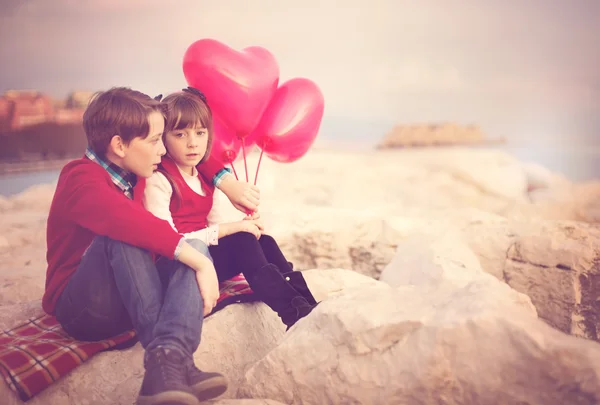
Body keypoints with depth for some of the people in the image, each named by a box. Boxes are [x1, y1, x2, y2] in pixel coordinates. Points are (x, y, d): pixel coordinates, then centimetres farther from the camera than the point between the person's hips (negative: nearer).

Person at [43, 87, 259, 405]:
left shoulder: (128, 168, 5)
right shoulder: (81, 180, -20)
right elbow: (134, 223, -39)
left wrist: (226, 181, 2)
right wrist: (201, 263, -40)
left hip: (127, 304, 7)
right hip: (82, 309, -7)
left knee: (197, 247, -19)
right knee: (123, 236, -34)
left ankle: (168, 358, -41)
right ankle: (175, 362, -39)